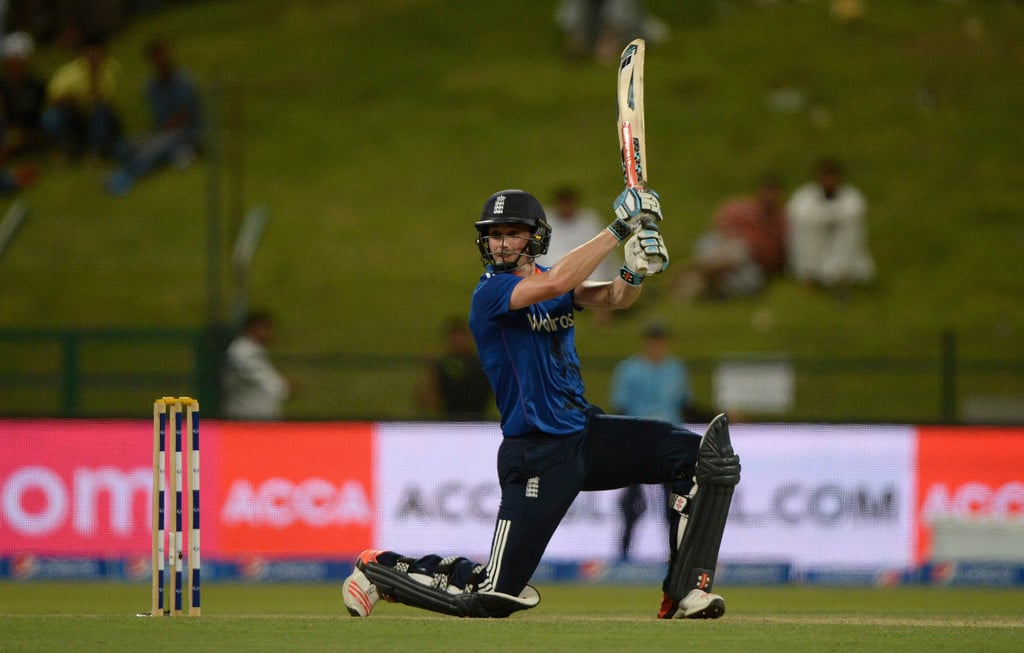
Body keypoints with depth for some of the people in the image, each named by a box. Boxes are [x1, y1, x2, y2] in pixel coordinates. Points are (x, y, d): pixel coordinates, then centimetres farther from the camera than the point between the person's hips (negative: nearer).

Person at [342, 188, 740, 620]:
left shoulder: (547, 278, 11)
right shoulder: (491, 292, -13)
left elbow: (612, 298, -4)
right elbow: (555, 284, -31)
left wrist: (634, 273, -27)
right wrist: (618, 228, -28)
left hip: (586, 434, 8)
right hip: (537, 454, -8)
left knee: (706, 455, -7)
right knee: (491, 598, -10)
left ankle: (685, 592, -6)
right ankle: (380, 569, 15)